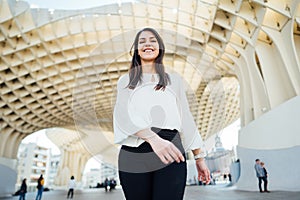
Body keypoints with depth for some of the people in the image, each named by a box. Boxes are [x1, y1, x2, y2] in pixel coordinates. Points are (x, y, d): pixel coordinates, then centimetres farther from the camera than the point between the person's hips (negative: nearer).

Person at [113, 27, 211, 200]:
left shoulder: (174, 80, 17)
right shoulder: (125, 81, 13)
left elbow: (186, 119, 15)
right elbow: (123, 113, -5)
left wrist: (199, 157, 10)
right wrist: (153, 138, -22)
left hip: (170, 151, 1)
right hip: (133, 154, 0)